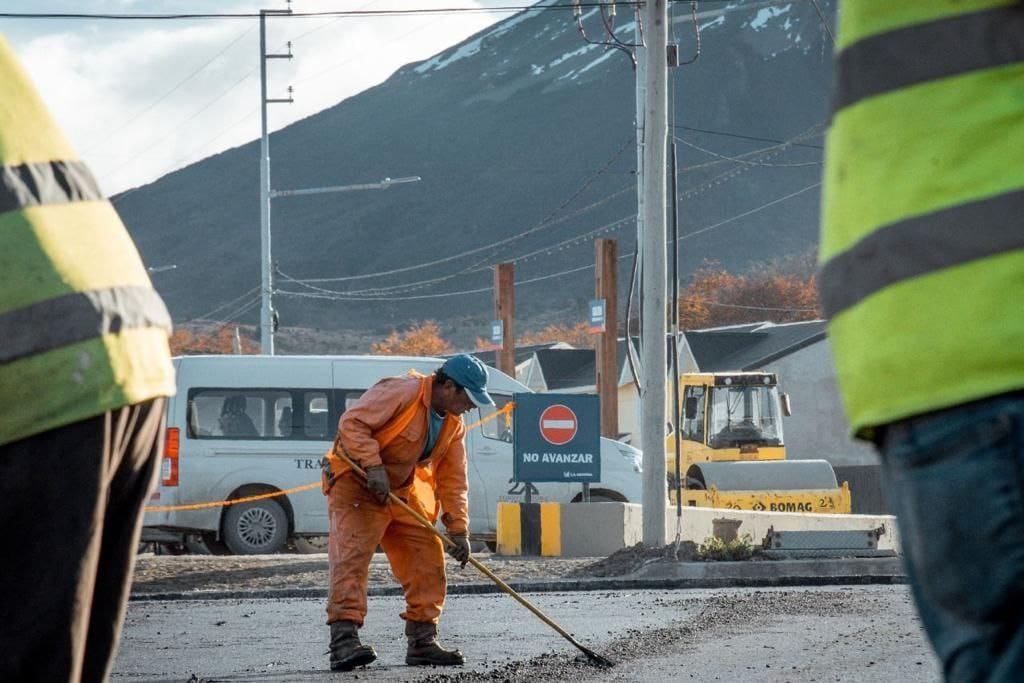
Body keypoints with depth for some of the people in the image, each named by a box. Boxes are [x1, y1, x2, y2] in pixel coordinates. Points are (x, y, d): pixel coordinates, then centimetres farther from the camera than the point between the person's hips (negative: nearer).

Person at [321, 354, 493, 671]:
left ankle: (422, 641, 11)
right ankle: (344, 641, -26)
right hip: (357, 486, -8)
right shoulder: (401, 393, -21)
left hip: (402, 493, 8)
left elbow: (452, 479, 8)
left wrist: (458, 529, 0)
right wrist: (373, 466, -32)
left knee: (428, 559, 4)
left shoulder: (454, 425, 5)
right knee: (351, 557, -19)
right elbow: (351, 423, -24)